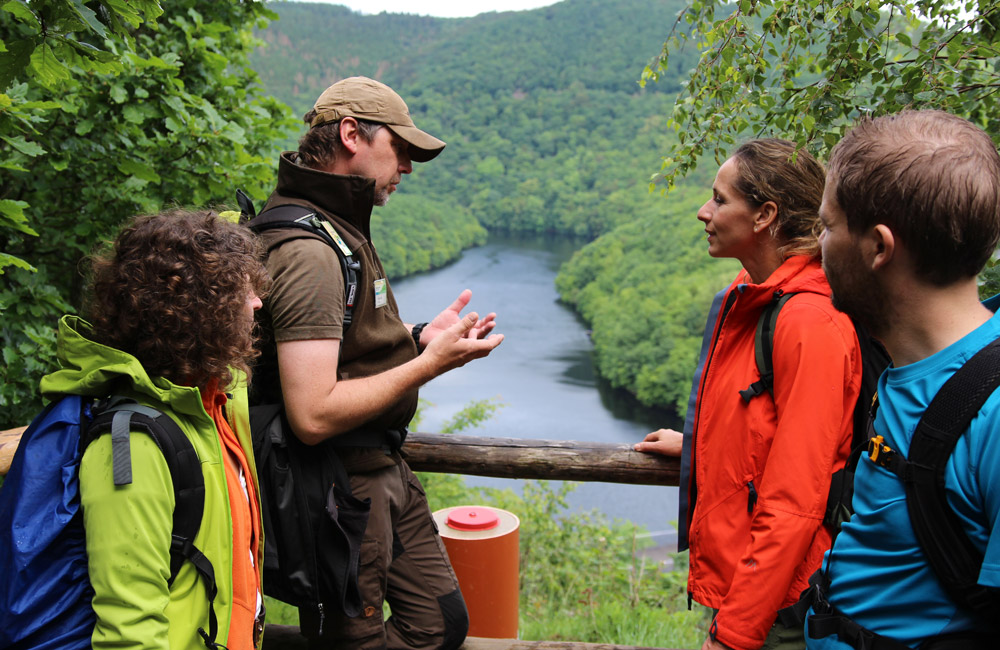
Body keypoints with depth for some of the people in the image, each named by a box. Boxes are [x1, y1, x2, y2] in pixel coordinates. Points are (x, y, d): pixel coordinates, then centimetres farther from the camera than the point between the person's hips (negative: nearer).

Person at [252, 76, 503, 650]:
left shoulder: (342, 229, 10)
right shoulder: (309, 251, -23)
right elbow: (314, 415, -29)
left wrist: (418, 338, 6)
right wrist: (429, 365, -23)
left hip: (385, 472, 10)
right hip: (342, 488, -10)